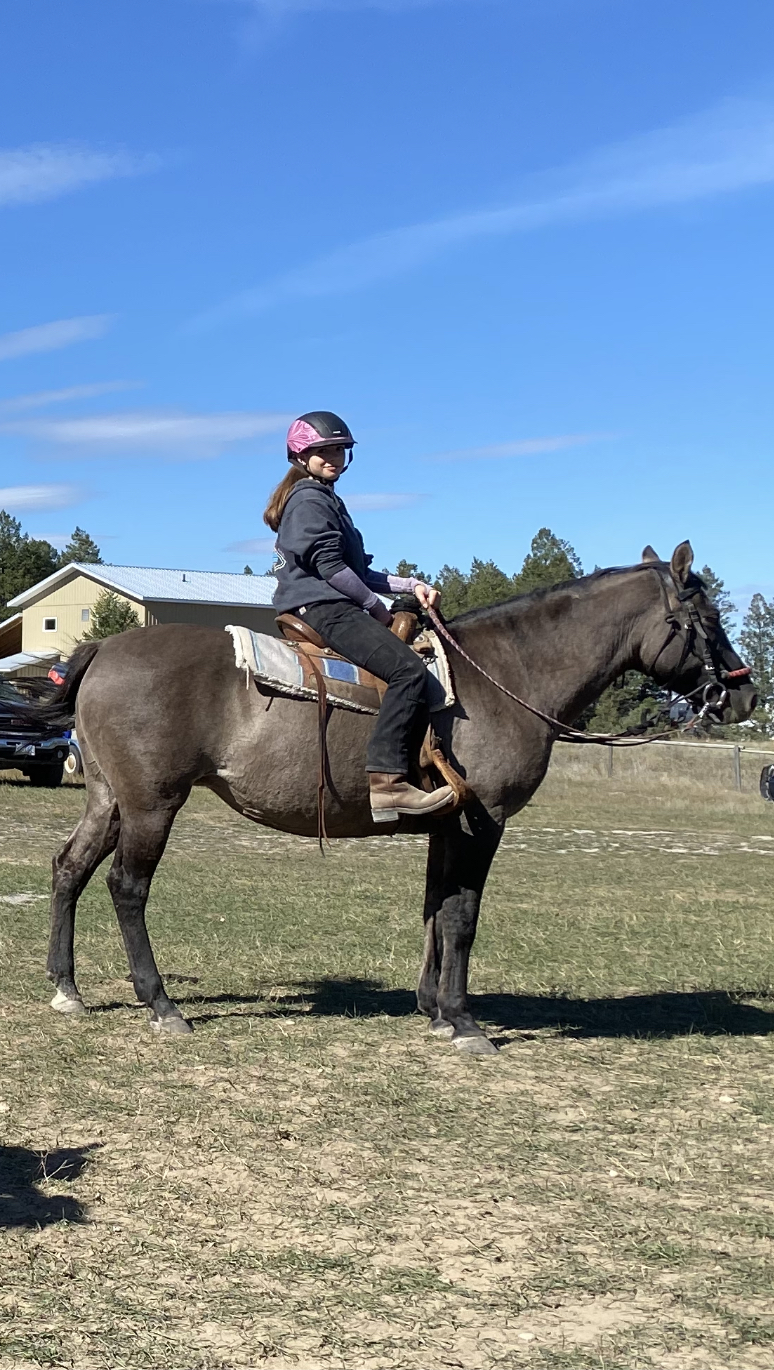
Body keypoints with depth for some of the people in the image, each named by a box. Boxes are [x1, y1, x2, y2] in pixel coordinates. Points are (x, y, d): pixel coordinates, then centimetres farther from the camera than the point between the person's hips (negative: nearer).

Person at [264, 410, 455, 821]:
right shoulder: (309, 500, -5)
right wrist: (375, 606, -7)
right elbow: (331, 566, -16)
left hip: (329, 608, 11)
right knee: (409, 669, -26)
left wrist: (410, 585, 12)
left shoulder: (326, 500, 26)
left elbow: (358, 571, 24)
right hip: (323, 608, -11)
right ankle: (385, 779, -36)